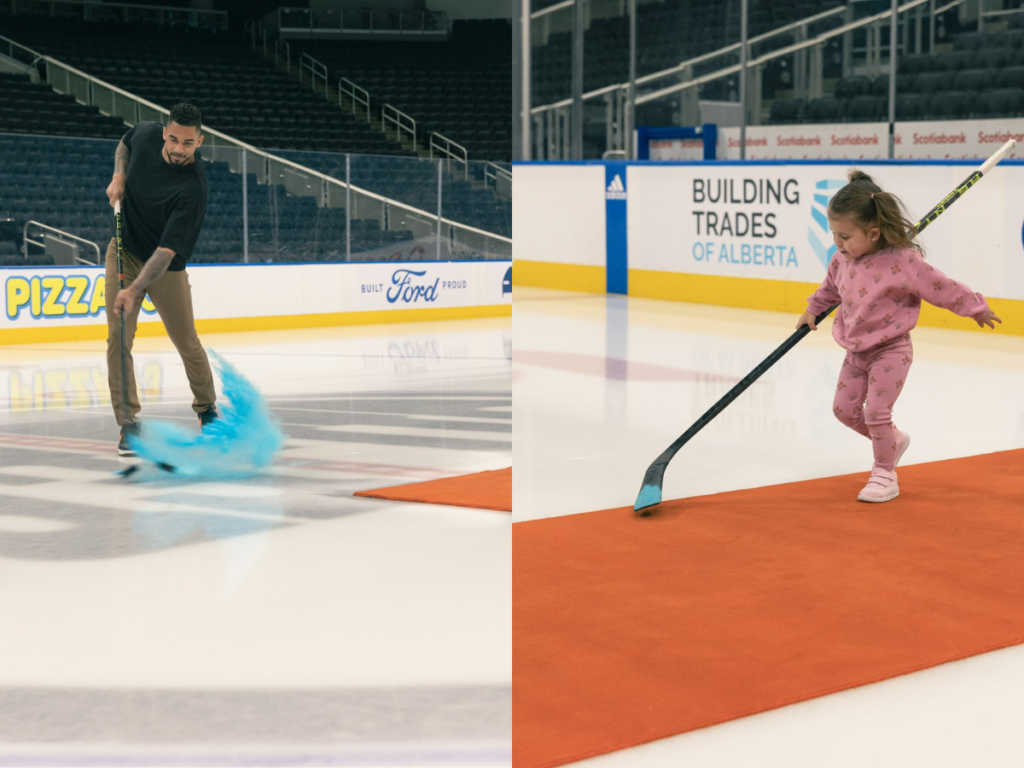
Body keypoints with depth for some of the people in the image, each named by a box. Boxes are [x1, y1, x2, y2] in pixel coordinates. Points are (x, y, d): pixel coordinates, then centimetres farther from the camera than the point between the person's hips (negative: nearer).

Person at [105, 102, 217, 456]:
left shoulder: (192, 188, -30)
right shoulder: (147, 134, -14)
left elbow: (166, 251, -34)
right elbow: (125, 144, 14)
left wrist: (135, 289, -44)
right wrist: (119, 176, -4)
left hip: (166, 267, -3)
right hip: (124, 250, 4)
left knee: (187, 343, 4)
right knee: (118, 334, -9)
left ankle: (207, 408, 30)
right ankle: (128, 422, -4)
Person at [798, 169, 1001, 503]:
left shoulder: (904, 262, -24)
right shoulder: (843, 259, -5)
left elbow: (944, 289, -13)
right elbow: (831, 286, 19)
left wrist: (976, 309, -4)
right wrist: (813, 310, 22)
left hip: (890, 351, -7)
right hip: (857, 351, 7)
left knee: (876, 413, -10)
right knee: (844, 409, 10)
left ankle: (885, 474, 10)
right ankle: (894, 440, 35)